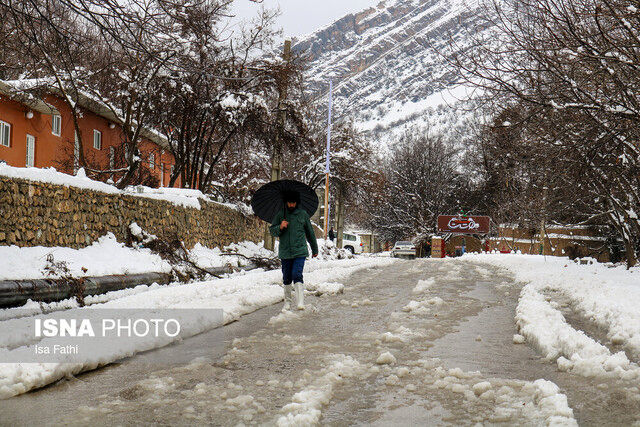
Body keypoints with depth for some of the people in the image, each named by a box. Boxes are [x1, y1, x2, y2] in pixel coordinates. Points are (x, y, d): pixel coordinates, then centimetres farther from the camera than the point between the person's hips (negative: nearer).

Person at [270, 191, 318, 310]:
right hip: (285, 252, 2)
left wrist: (315, 249, 20)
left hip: (300, 252, -2)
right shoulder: (280, 215, 6)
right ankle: (287, 301, 23)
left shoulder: (303, 214, 5)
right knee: (287, 278, 8)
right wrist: (280, 227, -16)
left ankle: (300, 303, -19)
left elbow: (310, 232, 14)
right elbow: (272, 231, 7)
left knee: (297, 275, -16)